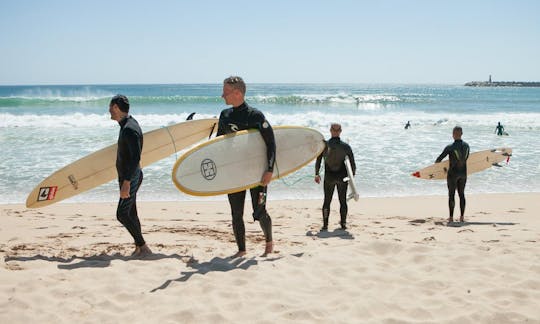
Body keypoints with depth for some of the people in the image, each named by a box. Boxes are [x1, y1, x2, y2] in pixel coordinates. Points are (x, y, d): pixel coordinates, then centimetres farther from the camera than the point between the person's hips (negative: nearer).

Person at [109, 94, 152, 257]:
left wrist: (126, 182, -28)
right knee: (131, 213, 12)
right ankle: (139, 248, 17)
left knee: (122, 214, -9)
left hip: (130, 178, -10)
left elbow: (135, 157, -27)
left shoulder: (129, 129, -21)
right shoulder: (127, 125, 12)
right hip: (128, 177, 10)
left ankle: (143, 247, -3)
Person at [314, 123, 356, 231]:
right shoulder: (346, 146, -5)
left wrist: (317, 174, 12)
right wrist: (352, 176, 11)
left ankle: (325, 224, 1)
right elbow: (352, 163, -2)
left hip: (329, 177, 0)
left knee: (327, 201, 7)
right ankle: (343, 223, 13)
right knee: (343, 201, 12)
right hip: (342, 177, 0)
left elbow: (318, 161, 0)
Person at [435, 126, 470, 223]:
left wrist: (436, 162, 15)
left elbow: (439, 159, -9)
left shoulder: (450, 147, -18)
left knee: (451, 195, 4)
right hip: (463, 173, 5)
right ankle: (462, 217, 14)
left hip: (453, 173, -5)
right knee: (461, 194, 13)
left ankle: (451, 217, 5)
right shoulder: (466, 145, -2)